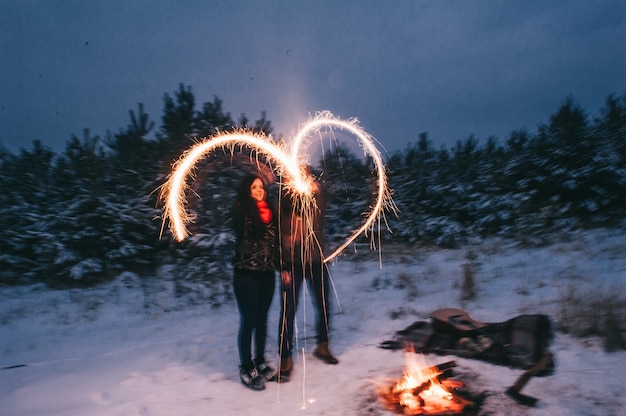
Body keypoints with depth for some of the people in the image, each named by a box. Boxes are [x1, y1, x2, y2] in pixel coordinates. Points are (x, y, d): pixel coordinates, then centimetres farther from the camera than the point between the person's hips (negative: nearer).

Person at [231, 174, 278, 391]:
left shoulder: (270, 211, 6)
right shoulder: (241, 210, -7)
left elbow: (276, 240, 10)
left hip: (267, 273, 5)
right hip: (246, 275, -5)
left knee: (262, 319, 16)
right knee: (249, 321, 4)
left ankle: (260, 362, 32)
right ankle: (246, 367, 20)